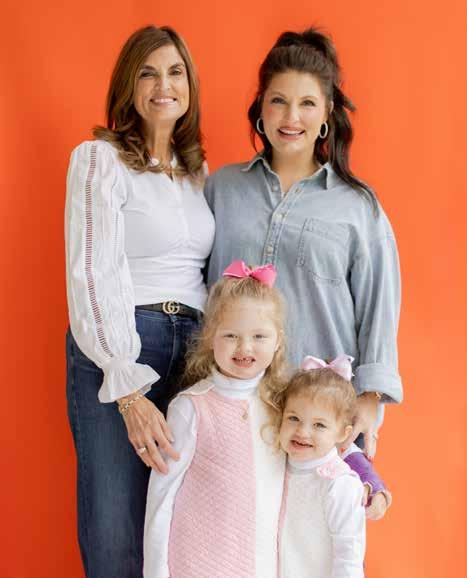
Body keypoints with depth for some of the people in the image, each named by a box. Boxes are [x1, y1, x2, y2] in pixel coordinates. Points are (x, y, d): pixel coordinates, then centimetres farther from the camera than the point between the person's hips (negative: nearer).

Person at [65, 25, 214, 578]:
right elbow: (94, 276, -10)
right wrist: (129, 393, -18)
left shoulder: (198, 170, 17)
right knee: (116, 532, -1)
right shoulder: (99, 158, -1)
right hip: (116, 349, -5)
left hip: (194, 347, 5)